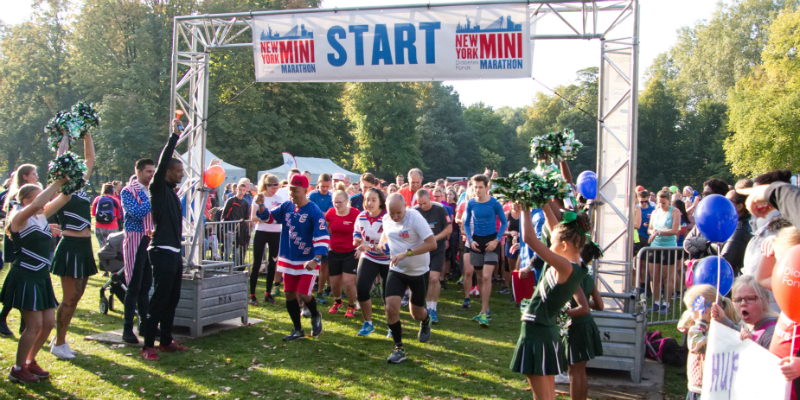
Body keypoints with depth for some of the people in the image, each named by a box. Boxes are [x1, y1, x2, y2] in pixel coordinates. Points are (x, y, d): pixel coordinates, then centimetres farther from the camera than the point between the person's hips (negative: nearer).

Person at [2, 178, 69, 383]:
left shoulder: (42, 216, 10)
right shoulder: (19, 217, -11)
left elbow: (63, 199, 9)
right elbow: (36, 205, -31)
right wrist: (57, 182, -28)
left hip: (41, 277, 8)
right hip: (24, 278, -8)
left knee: (48, 322, 9)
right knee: (35, 324, -7)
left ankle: (30, 362, 26)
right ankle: (18, 369, 10)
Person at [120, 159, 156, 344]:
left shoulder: (152, 191, 14)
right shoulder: (128, 191, -6)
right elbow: (136, 213, -19)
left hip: (150, 240, 6)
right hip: (135, 240, -6)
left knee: (146, 285, 11)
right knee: (134, 286, -5)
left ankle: (144, 324, 18)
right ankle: (127, 329, 1)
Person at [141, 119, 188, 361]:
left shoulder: (173, 193, 18)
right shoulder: (158, 188, -6)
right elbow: (163, 161, -21)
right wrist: (174, 136, -21)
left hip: (174, 252, 9)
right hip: (162, 252, -9)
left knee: (172, 299, 12)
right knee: (159, 298, -8)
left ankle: (166, 341, 21)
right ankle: (148, 346, -3)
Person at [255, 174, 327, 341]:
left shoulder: (314, 212, -16)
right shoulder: (287, 207, 3)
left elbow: (322, 237, -20)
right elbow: (269, 217, 12)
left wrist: (316, 259, -30)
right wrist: (261, 206, -9)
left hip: (307, 262, -6)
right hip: (289, 260, 6)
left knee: (304, 295, -14)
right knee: (289, 295, 10)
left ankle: (315, 316, 20)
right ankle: (298, 330, 26)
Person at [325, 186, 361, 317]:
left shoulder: (356, 214, -14)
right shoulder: (330, 213, -4)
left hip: (351, 253, -3)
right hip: (334, 253, 3)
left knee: (348, 281, -12)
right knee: (334, 284, 8)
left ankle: (351, 306, 14)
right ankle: (337, 301, 40)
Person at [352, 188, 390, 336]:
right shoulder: (361, 217, -7)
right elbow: (357, 232, 10)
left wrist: (369, 247, -36)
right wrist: (356, 240, -14)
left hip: (387, 260, -4)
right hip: (368, 258, 4)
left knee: (387, 295, 2)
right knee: (361, 289, -10)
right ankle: (368, 323, 11)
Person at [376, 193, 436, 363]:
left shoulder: (415, 218, -23)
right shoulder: (387, 220, -4)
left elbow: (432, 243, -28)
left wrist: (406, 253, -33)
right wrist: (382, 243, -3)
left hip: (419, 272, -4)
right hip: (396, 271, 4)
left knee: (417, 314, 11)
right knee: (391, 307, -15)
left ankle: (425, 322, 50)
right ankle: (399, 348, 1)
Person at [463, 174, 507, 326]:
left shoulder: (494, 203, -9)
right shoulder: (470, 203, -2)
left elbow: (504, 222, 0)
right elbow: (466, 224, 9)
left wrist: (497, 240, -10)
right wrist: (470, 240, -4)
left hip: (491, 241, -3)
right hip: (476, 241, 3)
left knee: (486, 276, -14)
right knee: (480, 277, 9)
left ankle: (484, 313, -8)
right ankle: (486, 309, 21)